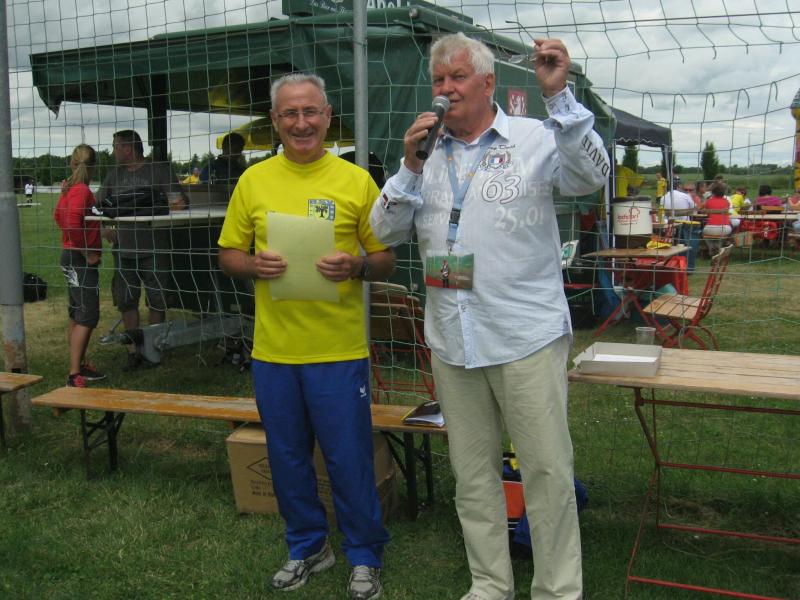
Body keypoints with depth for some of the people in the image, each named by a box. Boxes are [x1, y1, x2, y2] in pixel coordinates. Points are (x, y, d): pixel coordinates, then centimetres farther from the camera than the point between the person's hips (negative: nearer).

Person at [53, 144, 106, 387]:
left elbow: (58, 215, 25)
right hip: (80, 258, -10)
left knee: (77, 316, 16)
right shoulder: (81, 190, -18)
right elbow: (73, 223, -30)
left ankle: (80, 365, 27)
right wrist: (88, 252, -22)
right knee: (88, 317, -10)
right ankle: (75, 376, -11)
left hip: (73, 256, 10)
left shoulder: (69, 188, 10)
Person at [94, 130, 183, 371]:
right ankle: (133, 351, 16)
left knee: (157, 301, 0)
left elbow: (179, 201, -7)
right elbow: (98, 204, 19)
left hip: (154, 248, -5)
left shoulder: (159, 170, -1)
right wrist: (105, 228, 7)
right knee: (126, 301, 7)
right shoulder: (114, 174, 14)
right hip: (123, 249, 5)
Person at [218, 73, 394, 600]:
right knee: (288, 458, 15)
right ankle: (308, 547, 36)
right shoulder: (253, 181, 6)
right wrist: (255, 265, -11)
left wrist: (357, 266, -19)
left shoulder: (356, 180, -1)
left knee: (350, 459, 6)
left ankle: (365, 557, 26)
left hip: (339, 349, -3)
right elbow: (229, 254, 10)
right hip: (273, 349, 3)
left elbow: (386, 260, 2)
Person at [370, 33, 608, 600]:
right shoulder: (427, 155, 11)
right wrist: (410, 167, -8)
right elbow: (387, 231, 6)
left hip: (528, 336, -4)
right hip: (452, 340, 5)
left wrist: (558, 95, -25)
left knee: (548, 469, 2)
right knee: (473, 473, 14)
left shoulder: (536, 139, -1)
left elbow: (591, 176, -17)